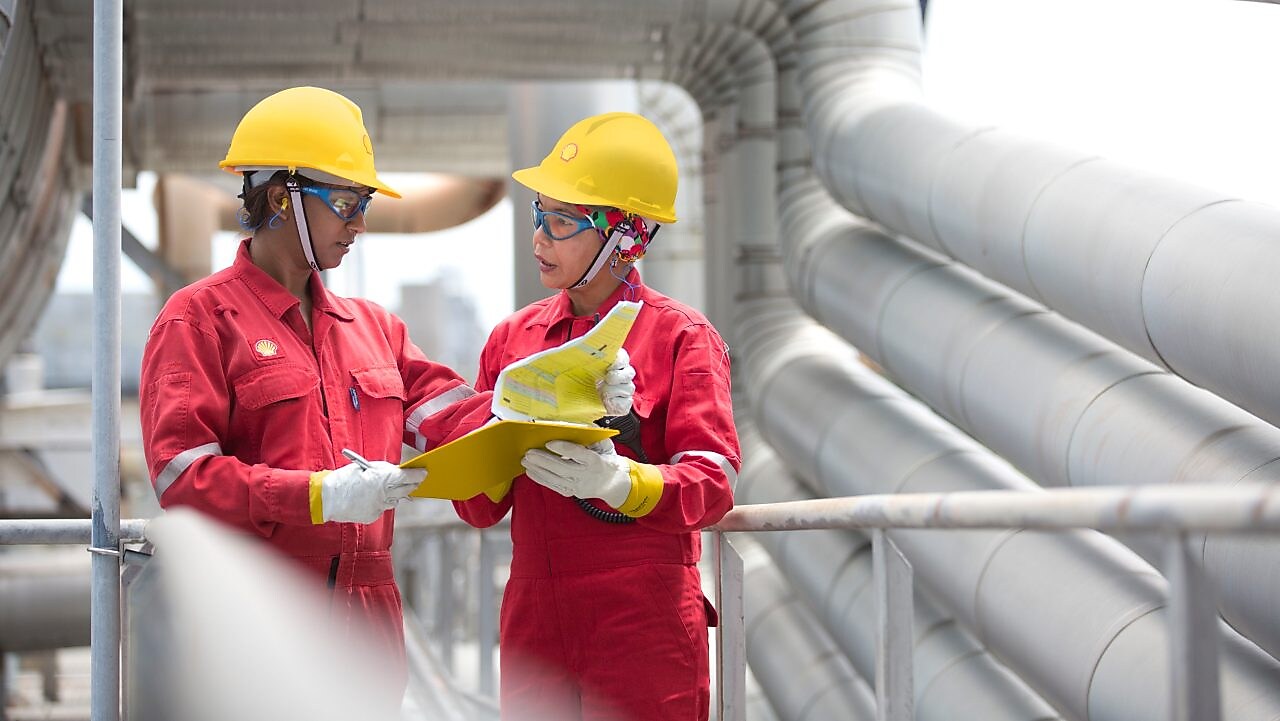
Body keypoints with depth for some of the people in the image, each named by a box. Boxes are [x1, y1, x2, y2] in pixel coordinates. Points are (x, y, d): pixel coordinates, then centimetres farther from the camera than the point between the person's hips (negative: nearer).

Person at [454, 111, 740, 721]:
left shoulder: (680, 336, -2)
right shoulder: (512, 338, 12)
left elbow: (713, 483, -12)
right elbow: (483, 509, 11)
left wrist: (621, 481, -29)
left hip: (644, 624, -4)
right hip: (534, 618, 4)